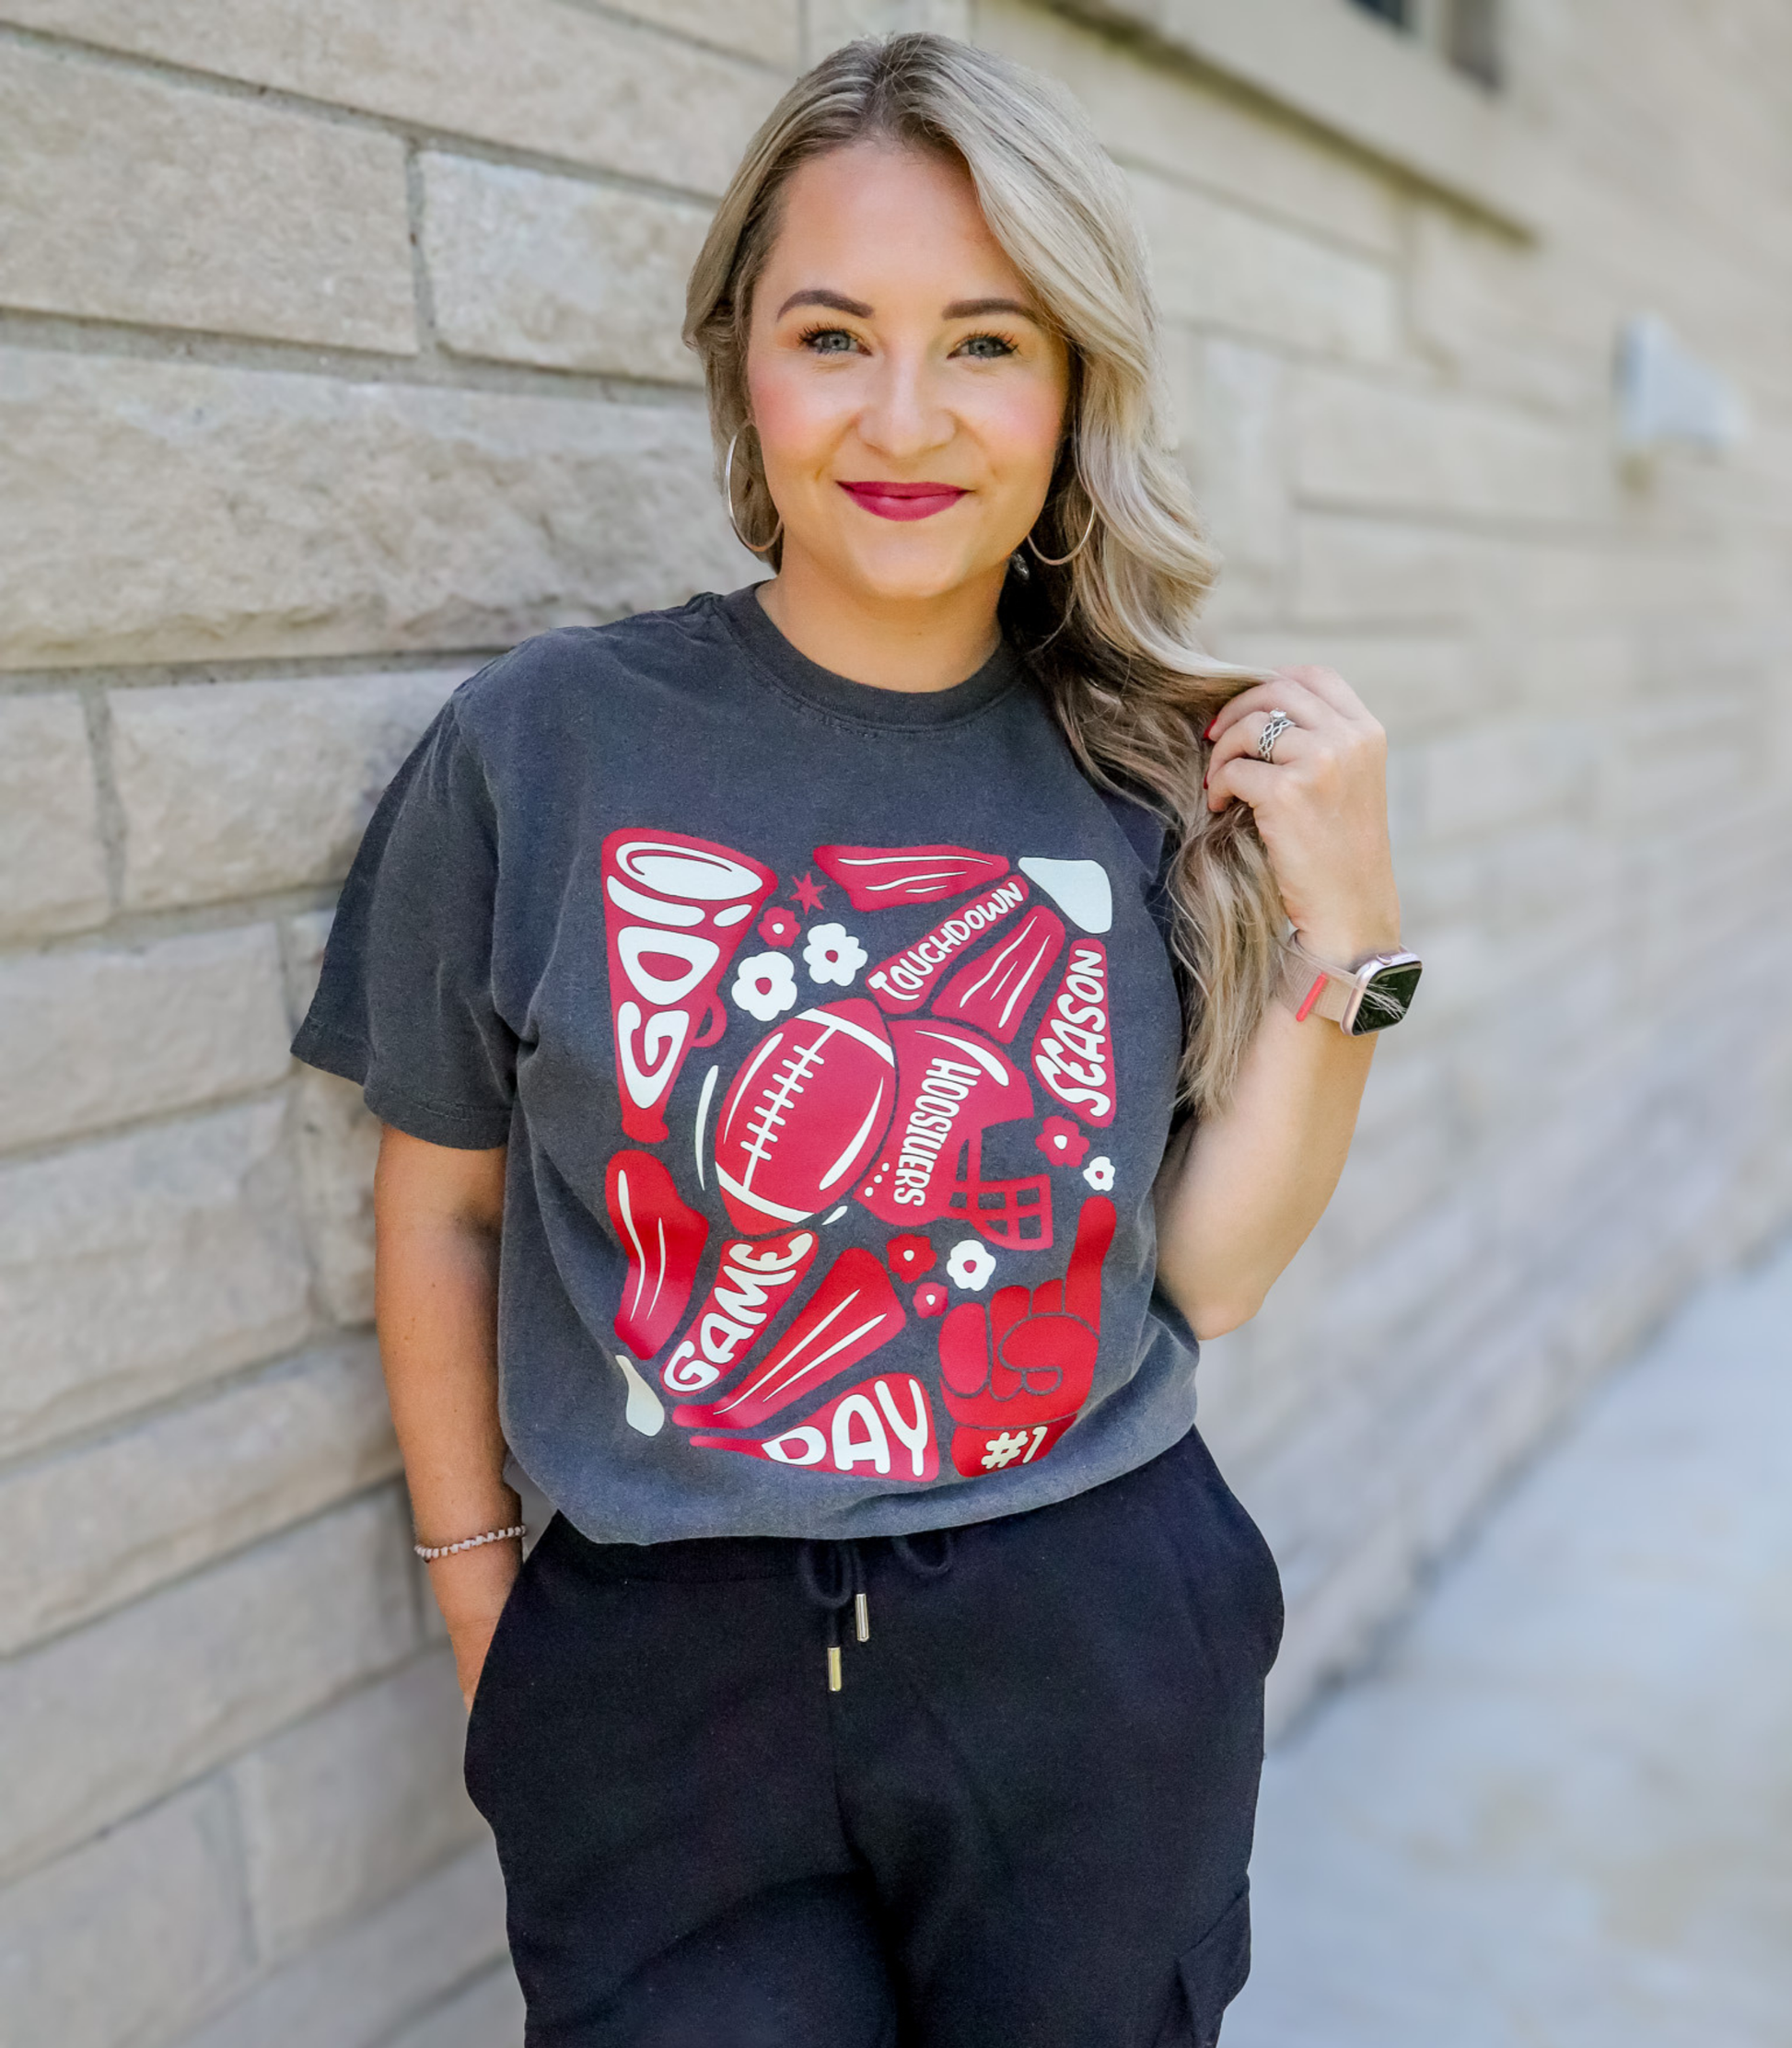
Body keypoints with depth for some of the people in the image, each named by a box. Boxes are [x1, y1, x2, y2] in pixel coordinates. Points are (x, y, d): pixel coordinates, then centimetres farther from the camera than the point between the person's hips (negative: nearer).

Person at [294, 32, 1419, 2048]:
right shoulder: (546, 740, -10)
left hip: (1098, 1662, 3)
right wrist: (475, 1594, 5)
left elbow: (1206, 1272, -2)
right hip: (657, 1680, -2)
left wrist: (1343, 936, -12)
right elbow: (444, 1203, 1)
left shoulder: (1149, 772, -4)